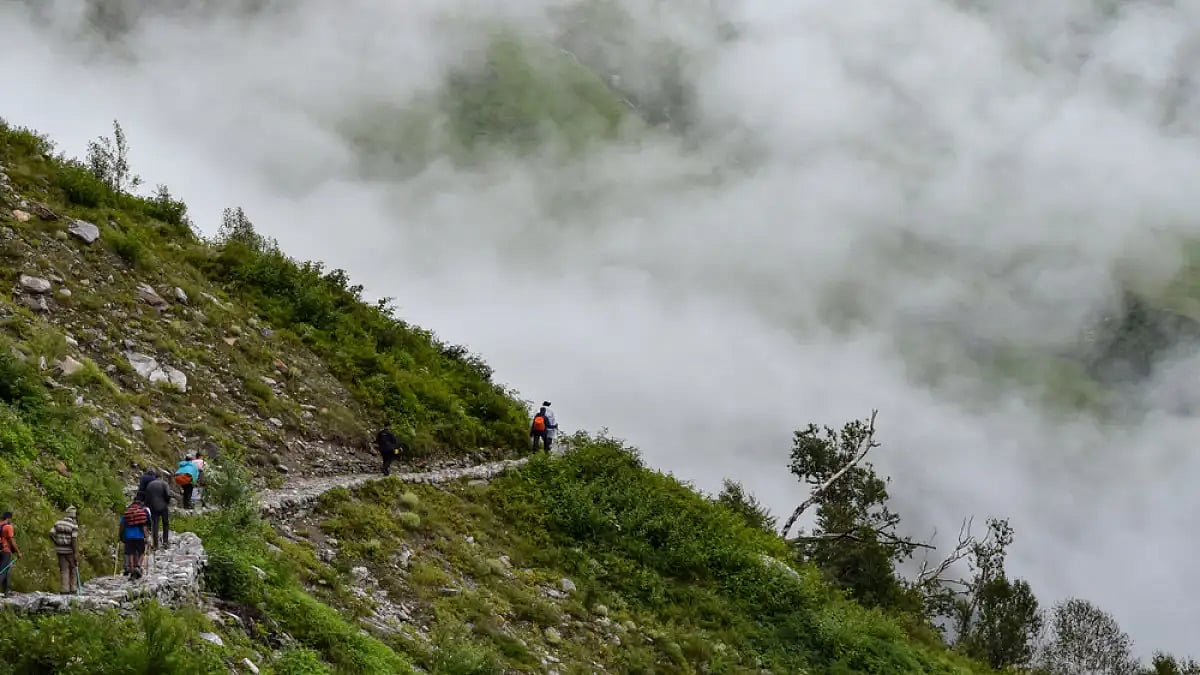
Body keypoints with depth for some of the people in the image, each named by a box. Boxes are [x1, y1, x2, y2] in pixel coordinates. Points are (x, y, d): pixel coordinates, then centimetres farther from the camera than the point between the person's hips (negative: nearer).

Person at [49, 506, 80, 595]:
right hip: (70, 550, -4)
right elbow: (74, 540, -17)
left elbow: (51, 534, -4)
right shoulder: (74, 525, -12)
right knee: (74, 569, 12)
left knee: (64, 570, 8)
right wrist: (76, 554, -16)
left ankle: (64, 590, 3)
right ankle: (73, 589, 10)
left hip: (60, 550, 4)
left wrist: (57, 543, 8)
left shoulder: (58, 523, 3)